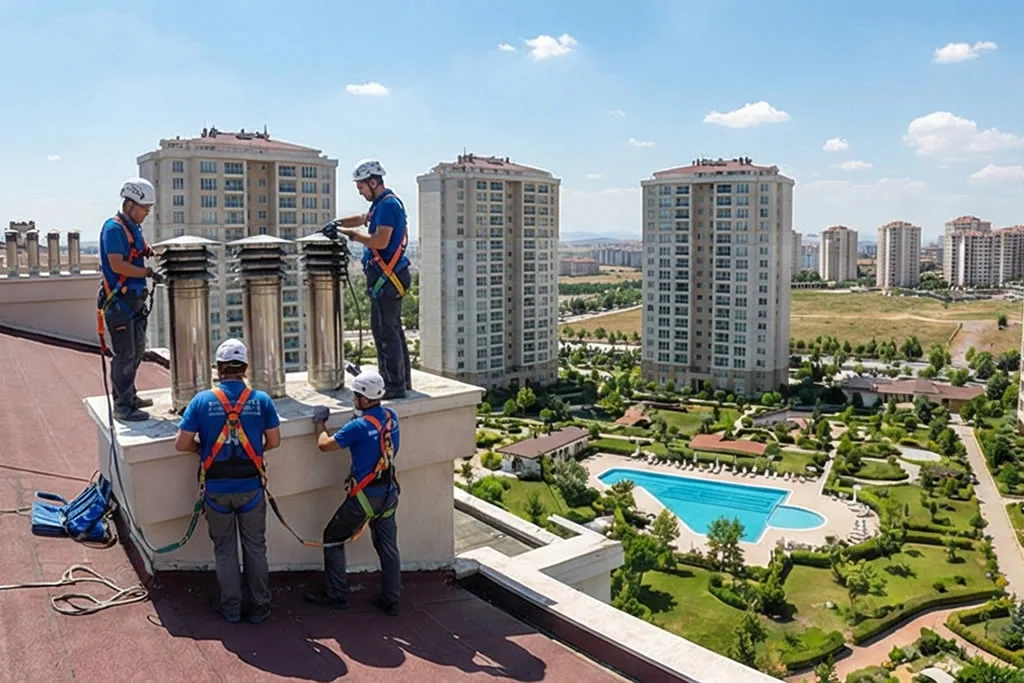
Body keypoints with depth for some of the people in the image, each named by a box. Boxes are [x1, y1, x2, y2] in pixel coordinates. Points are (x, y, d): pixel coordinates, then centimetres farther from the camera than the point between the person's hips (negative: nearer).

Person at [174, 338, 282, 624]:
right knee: (255, 547, 14)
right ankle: (260, 606, 22)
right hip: (251, 486, 0)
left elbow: (182, 444, -7)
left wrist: (204, 448, 13)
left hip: (216, 488, 0)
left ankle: (231, 607, 26)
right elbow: (274, 442, -2)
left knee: (224, 549, 15)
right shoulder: (261, 399, -6)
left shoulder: (202, 400, -8)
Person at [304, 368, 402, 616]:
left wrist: (319, 422, 3)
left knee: (333, 538, 12)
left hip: (364, 496, -7)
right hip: (389, 494, 7)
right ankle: (391, 600, 21)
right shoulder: (391, 417, -2)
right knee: (387, 545, 15)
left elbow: (324, 445, -15)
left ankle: (336, 595, 20)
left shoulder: (359, 426, -22)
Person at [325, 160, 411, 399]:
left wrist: (351, 233, -13)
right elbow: (364, 218, 35)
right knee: (391, 329, 16)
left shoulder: (388, 204, -15)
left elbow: (380, 241, -24)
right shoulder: (380, 203, 16)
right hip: (384, 277, 11)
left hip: (387, 278, -11)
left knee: (387, 331, -8)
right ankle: (402, 379, 25)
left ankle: (395, 386, -5)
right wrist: (338, 223, 20)